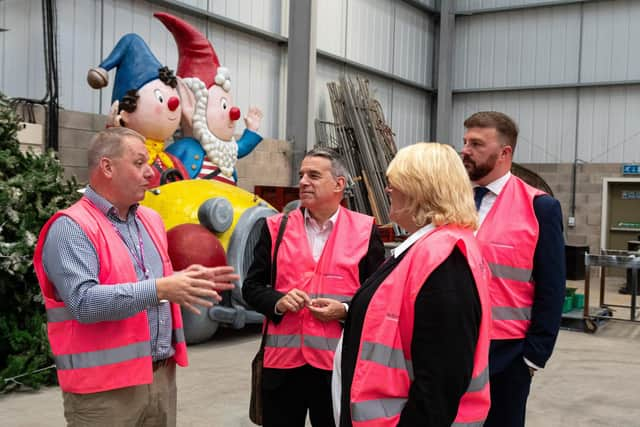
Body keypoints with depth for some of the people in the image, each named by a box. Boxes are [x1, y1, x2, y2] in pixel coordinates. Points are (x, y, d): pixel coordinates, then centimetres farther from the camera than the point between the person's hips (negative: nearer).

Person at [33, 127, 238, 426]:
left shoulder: (150, 220, 13)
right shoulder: (71, 228, -13)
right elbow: (83, 302, -24)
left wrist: (190, 282, 2)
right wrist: (159, 289, -26)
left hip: (162, 375, 7)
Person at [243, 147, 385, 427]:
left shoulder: (365, 230, 2)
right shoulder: (277, 226, 7)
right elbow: (251, 286, 8)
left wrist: (345, 310, -14)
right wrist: (277, 302, -12)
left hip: (339, 362, -1)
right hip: (282, 360, 2)